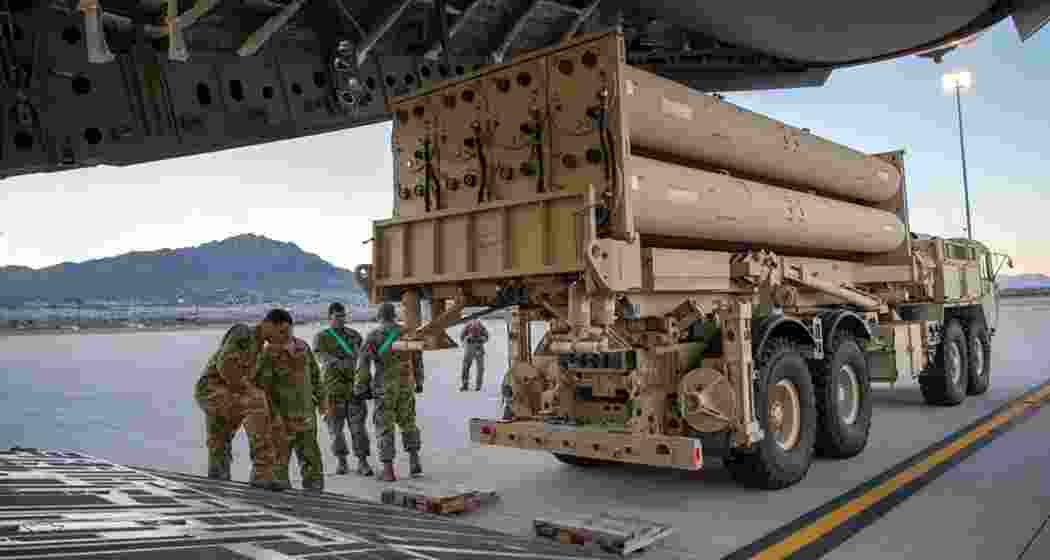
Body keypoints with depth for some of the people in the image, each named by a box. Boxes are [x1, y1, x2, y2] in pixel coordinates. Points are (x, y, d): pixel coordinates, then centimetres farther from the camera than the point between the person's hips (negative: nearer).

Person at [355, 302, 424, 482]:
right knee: (408, 423, 19)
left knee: (385, 427, 4)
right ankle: (414, 461, 11)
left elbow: (363, 364, -10)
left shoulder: (373, 336, -6)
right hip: (406, 385, 3)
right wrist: (419, 381, 24)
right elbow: (417, 360, 12)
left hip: (385, 387, -3)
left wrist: (360, 388, -4)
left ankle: (388, 470, 1)